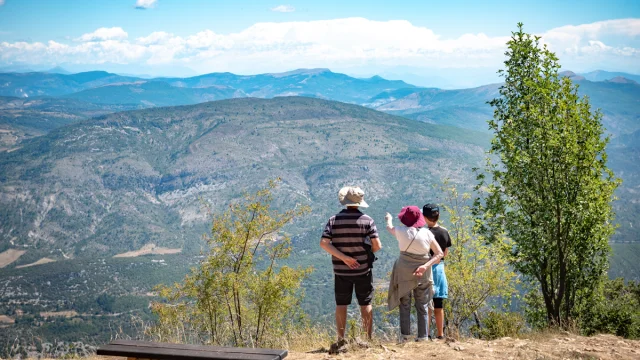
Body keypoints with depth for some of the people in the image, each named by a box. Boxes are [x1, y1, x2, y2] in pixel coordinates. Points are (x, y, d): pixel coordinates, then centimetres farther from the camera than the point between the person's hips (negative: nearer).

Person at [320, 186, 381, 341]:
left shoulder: (334, 220, -3)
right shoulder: (367, 220, -8)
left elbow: (324, 243, -14)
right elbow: (377, 245, -12)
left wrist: (343, 257, -13)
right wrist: (366, 252, 8)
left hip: (341, 270, 1)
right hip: (363, 269, -1)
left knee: (341, 304, 11)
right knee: (365, 304, 10)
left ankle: (341, 339, 14)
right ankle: (368, 339, 13)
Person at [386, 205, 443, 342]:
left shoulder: (401, 231, -6)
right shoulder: (427, 233, -4)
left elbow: (389, 227, 17)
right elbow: (439, 254, -6)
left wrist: (388, 219, 38)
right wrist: (426, 266, -13)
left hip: (404, 272, -1)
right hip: (423, 274, 1)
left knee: (405, 305, 11)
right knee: (422, 307, 10)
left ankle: (405, 334, 7)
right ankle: (423, 336, 11)